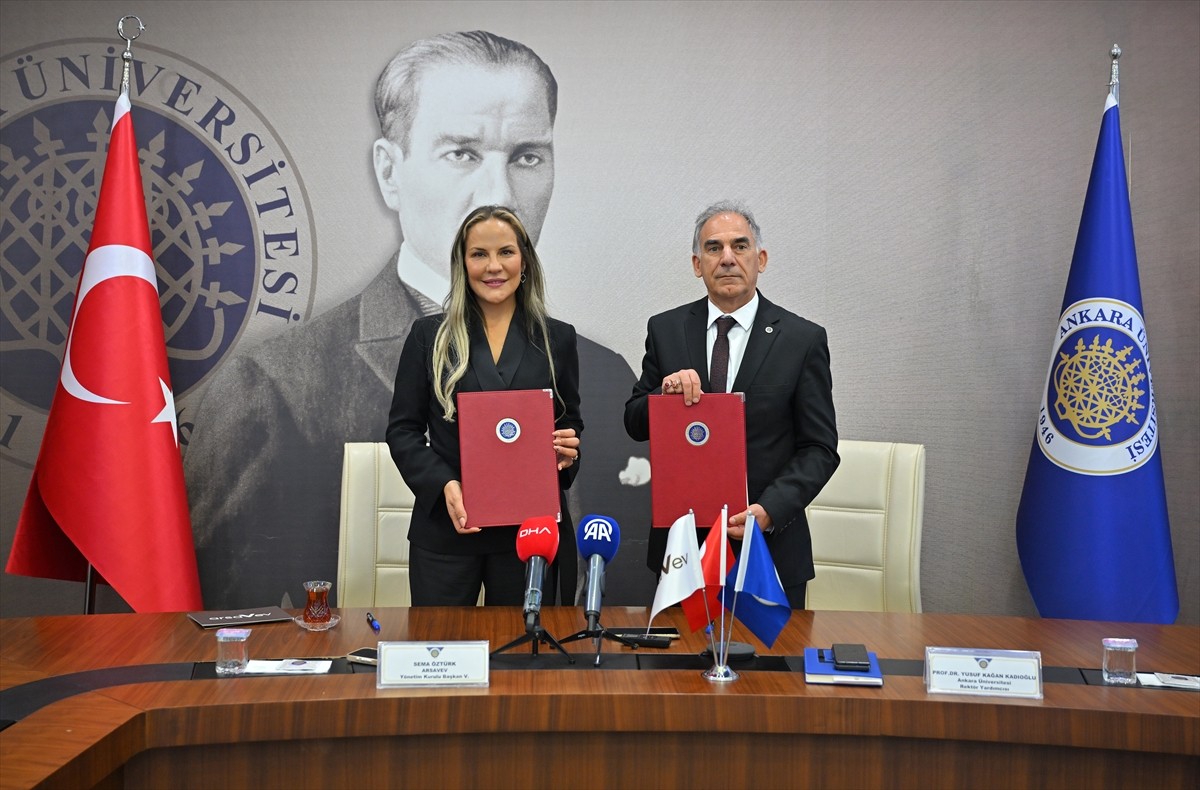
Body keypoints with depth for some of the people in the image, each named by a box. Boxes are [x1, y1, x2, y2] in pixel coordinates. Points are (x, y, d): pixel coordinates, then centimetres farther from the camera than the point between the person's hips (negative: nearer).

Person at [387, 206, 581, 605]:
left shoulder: (557, 339, 8)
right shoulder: (429, 336, 5)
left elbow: (571, 424, 15)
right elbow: (402, 429, 3)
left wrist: (568, 450, -8)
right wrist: (444, 485, -13)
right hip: (445, 530, -1)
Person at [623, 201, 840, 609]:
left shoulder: (803, 339, -3)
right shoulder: (665, 330, 4)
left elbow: (820, 448, -3)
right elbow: (634, 423, 8)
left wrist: (770, 509, -17)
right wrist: (665, 394, -14)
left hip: (770, 545, -1)